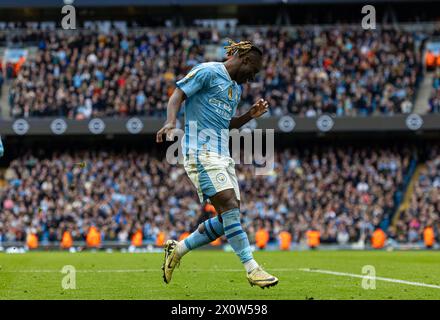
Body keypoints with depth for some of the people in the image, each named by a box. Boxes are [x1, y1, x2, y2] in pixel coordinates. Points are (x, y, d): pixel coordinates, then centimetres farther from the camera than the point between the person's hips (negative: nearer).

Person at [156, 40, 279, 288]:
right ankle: (252, 268, -21)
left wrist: (251, 115, 14)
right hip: (201, 151, -9)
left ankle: (177, 249, 16)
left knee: (230, 217, 1)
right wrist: (171, 122, -27)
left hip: (223, 155, 9)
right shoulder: (207, 72, -4)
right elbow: (177, 96, -9)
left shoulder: (237, 88, 23)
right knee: (229, 205, -19)